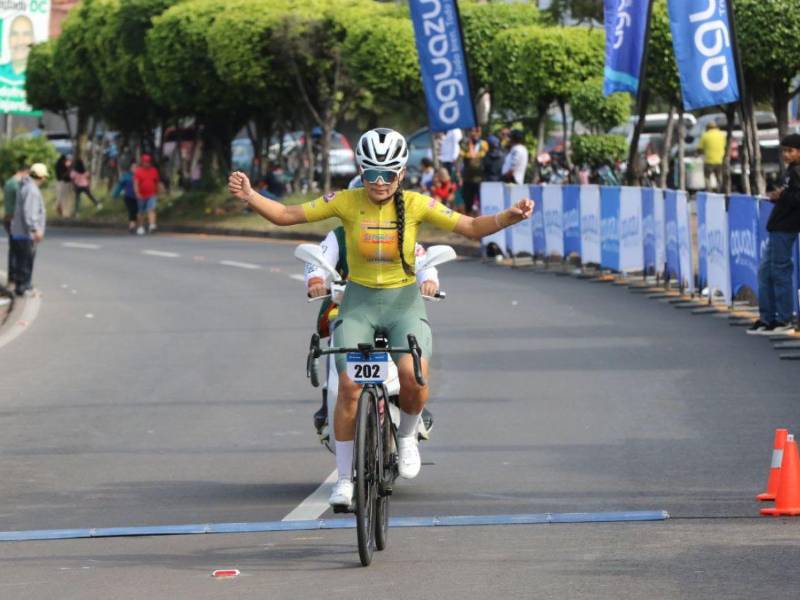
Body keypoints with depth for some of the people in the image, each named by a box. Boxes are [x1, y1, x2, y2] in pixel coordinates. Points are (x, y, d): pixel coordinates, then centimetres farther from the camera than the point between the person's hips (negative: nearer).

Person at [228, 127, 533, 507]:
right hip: (359, 301, 0)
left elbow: (472, 228, -5)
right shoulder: (346, 202, -7)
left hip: (404, 301, 0)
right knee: (350, 386, -17)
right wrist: (249, 197, -21)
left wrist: (511, 216, -22)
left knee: (414, 378, -26)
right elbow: (286, 215, -5)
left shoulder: (416, 205, -7)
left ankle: (407, 435, 8)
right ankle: (345, 479, -2)